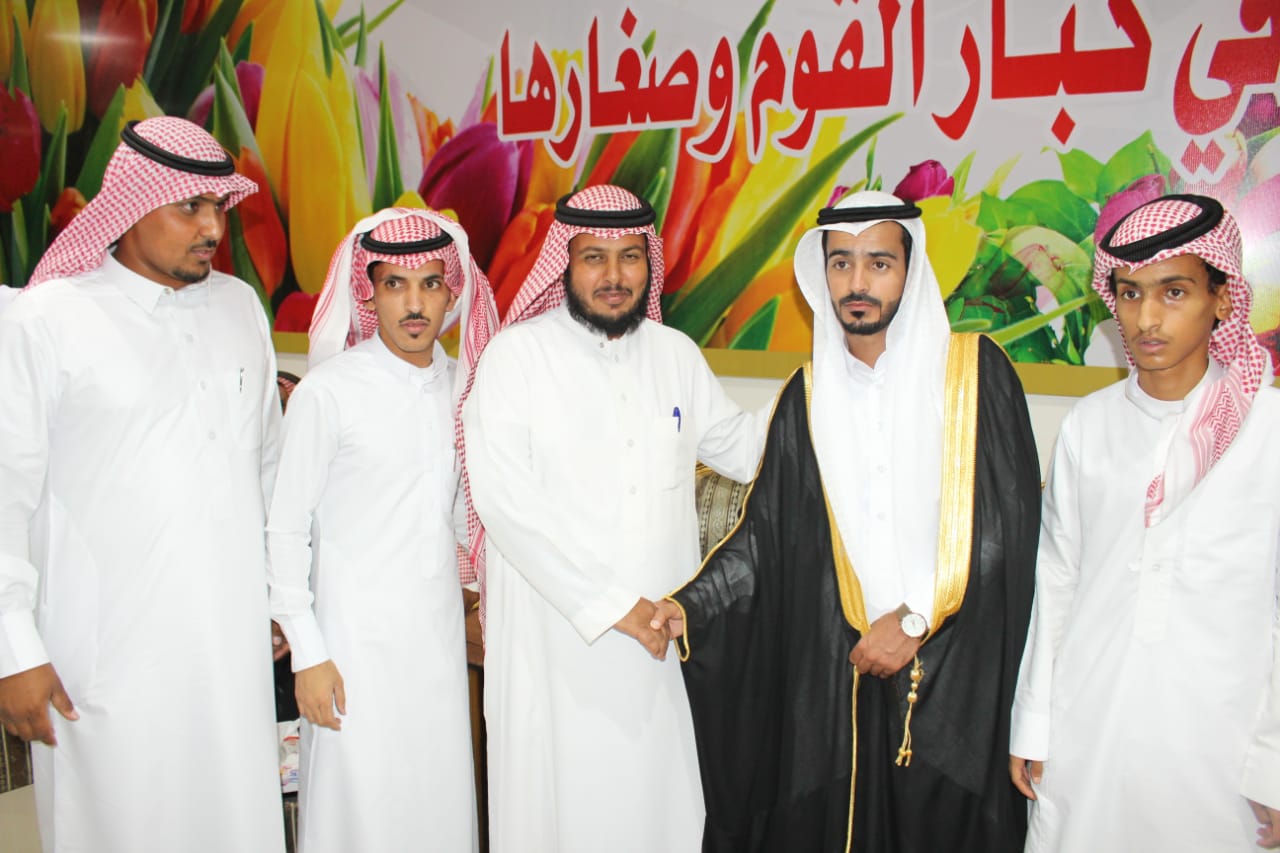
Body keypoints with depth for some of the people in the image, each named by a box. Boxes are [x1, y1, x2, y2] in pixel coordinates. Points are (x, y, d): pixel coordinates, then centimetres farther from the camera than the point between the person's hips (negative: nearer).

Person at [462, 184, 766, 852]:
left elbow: (740, 445, 23)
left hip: (659, 634, 4)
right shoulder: (516, 354, -6)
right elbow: (503, 496, -15)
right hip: (554, 636, -3)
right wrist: (607, 602, -16)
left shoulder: (675, 353, 8)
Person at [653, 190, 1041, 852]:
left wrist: (915, 619, -9)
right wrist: (689, 605, -8)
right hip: (834, 674, 2)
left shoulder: (973, 369, -3)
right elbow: (765, 531, 5)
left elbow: (1008, 519, -7)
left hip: (957, 668, -2)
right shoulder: (808, 396, 6)